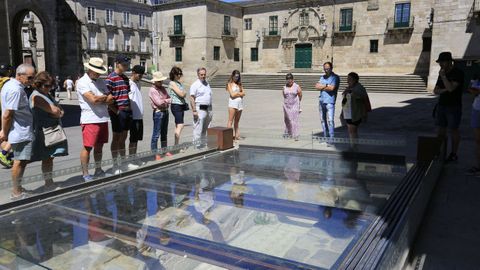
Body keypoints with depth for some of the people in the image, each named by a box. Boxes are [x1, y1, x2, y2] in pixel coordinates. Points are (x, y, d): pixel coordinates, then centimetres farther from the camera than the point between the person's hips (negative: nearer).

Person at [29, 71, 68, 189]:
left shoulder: (48, 94, 16)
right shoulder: (36, 96, -13)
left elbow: (60, 110, 14)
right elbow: (54, 110, -22)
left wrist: (58, 112, -7)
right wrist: (59, 112, -1)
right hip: (43, 132, -8)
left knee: (50, 157, 12)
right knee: (46, 158, -2)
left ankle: (49, 181, 21)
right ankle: (48, 182, 7)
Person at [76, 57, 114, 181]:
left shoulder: (101, 82, 14)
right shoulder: (82, 82, -7)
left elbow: (110, 100, 6)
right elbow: (93, 99, -20)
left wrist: (99, 99, -11)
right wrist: (105, 97, -2)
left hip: (103, 119, 7)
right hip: (90, 119, -7)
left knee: (99, 146, 14)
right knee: (87, 147, -2)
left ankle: (98, 170, 26)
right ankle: (85, 174, 7)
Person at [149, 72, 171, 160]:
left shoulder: (162, 88, 14)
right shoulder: (152, 90, -10)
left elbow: (169, 97, 15)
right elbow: (159, 102, -17)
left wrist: (164, 101, -7)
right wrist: (168, 100, -3)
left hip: (165, 111, 8)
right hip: (158, 112, -8)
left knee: (164, 133, 16)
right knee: (156, 134, -5)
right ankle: (155, 153, 1)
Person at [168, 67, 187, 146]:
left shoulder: (179, 83, 16)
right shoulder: (172, 83, -10)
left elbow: (184, 94, 17)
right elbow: (181, 94, -15)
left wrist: (183, 93, -2)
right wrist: (184, 93, 4)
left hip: (182, 105, 9)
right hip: (176, 105, -9)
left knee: (178, 126, 10)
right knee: (180, 125, -16)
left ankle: (176, 145, 16)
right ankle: (177, 145, -16)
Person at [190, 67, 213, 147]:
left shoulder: (207, 84, 16)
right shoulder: (195, 85, -7)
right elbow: (192, 98, -12)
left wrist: (210, 110, 19)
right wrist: (194, 110, -20)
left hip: (208, 108, 8)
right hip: (200, 109, -8)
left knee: (205, 129, 14)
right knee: (198, 129, -8)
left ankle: (204, 143, 24)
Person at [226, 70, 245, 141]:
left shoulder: (239, 84, 16)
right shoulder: (230, 84, 1)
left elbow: (243, 93, 6)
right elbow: (232, 94, -9)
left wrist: (236, 93, -7)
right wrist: (239, 93, 3)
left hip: (240, 103, 5)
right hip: (233, 103, -5)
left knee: (237, 121, 9)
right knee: (230, 120, -8)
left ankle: (236, 135, 11)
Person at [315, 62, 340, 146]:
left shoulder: (335, 77, -3)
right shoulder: (323, 77, 17)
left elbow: (332, 88, -16)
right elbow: (317, 86, 4)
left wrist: (321, 87, -3)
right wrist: (326, 85, -7)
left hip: (330, 102, -7)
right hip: (321, 101, 7)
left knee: (330, 120, -11)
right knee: (323, 120, 11)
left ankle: (331, 139, -9)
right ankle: (325, 137, 20)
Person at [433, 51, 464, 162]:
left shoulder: (458, 73, -10)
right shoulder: (442, 74, 12)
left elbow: (451, 88, -22)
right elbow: (435, 90, 11)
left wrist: (443, 76, -15)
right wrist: (443, 90, -10)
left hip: (454, 107, -6)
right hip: (441, 106, 6)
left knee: (453, 130, 0)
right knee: (441, 130, 6)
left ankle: (453, 154, 8)